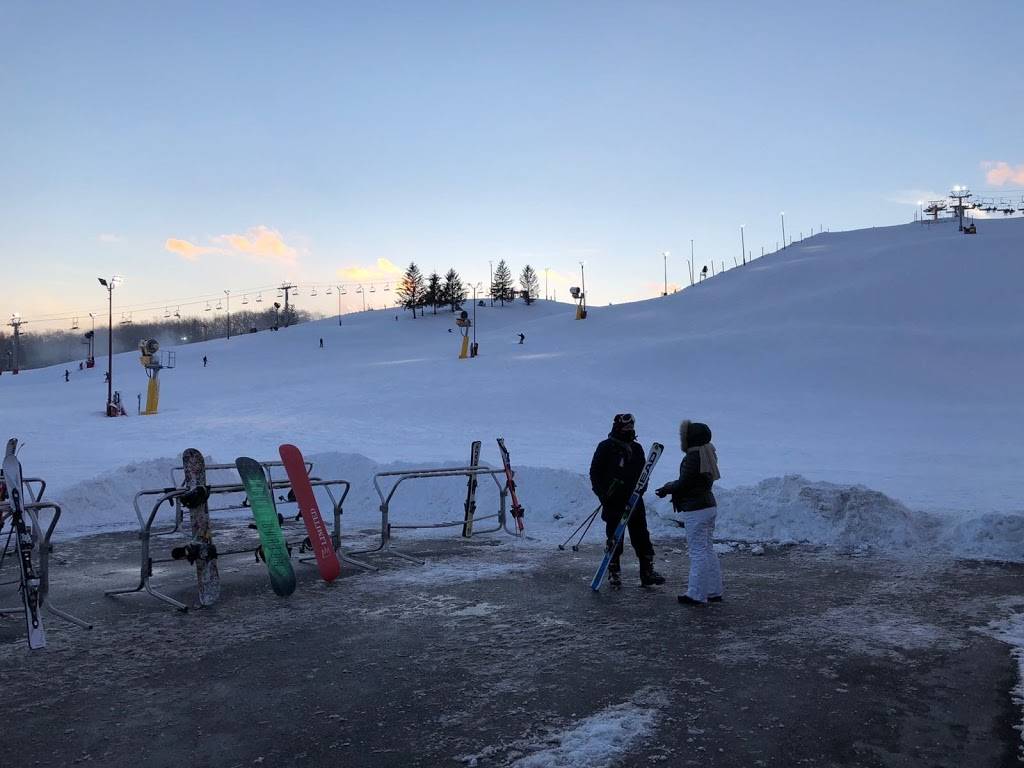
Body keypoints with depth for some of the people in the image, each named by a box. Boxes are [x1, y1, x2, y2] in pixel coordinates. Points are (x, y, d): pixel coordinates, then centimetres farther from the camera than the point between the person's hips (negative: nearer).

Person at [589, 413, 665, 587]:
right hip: (614, 502, -4)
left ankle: (647, 571, 9)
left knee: (642, 537, 3)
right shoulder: (606, 447, -4)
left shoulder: (636, 448, 11)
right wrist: (603, 495, -10)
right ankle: (613, 572, 14)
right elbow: (595, 472, -3)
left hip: (634, 501, 4)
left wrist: (640, 490, 2)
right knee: (615, 538, 3)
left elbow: (643, 472, 19)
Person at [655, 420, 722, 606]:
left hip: (696, 510, -10)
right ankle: (714, 592, 22)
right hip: (710, 506, 10)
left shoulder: (693, 457, -18)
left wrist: (666, 489, 2)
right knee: (708, 550, 15)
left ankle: (697, 595, 2)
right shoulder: (707, 454, 11)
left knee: (698, 552, -4)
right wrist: (672, 489, 12)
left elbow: (683, 483, -16)